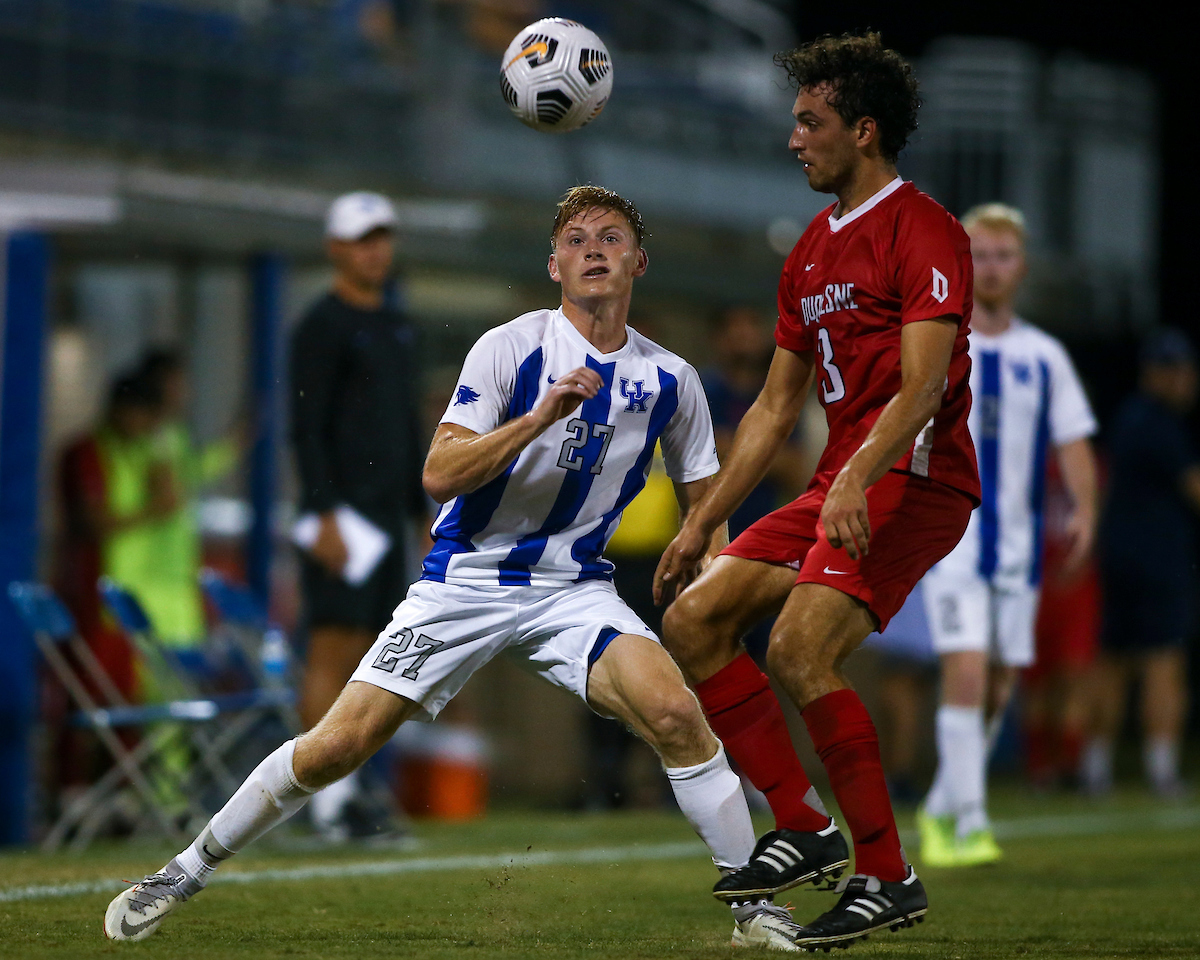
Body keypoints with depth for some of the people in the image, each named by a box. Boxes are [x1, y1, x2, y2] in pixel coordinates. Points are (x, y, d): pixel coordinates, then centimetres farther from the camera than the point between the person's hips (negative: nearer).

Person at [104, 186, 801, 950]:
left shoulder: (671, 379, 2)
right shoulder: (510, 349, -9)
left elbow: (703, 503, 14)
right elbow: (440, 474, -17)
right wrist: (539, 418, -28)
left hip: (575, 589, 2)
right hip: (466, 580, -2)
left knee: (674, 711, -26)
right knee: (339, 744, -8)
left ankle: (755, 905, -12)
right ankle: (187, 873, 10)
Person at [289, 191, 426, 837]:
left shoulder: (397, 329, 19)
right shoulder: (322, 327, -6)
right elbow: (306, 429, -12)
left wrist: (420, 511, 19)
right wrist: (325, 516, -19)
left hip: (387, 512, 8)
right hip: (340, 513, -8)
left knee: (365, 657, 6)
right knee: (332, 652, -9)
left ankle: (345, 789, 9)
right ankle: (329, 797, -10)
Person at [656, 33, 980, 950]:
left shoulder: (923, 231, -9)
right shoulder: (814, 250, 19)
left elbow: (921, 387, -20)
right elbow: (776, 407, 24)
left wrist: (855, 481, -34)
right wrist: (704, 521, 20)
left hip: (913, 478, -9)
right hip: (841, 487, 9)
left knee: (799, 650, -24)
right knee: (693, 621, -1)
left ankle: (887, 876, -15)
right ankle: (803, 828, 3)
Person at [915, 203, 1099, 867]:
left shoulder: (1043, 356, 9)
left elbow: (1073, 441, 7)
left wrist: (1084, 509, -9)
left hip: (1018, 544, 4)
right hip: (950, 536, -4)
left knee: (999, 687, 8)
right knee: (966, 670, -17)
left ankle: (940, 810, 25)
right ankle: (968, 825, -16)